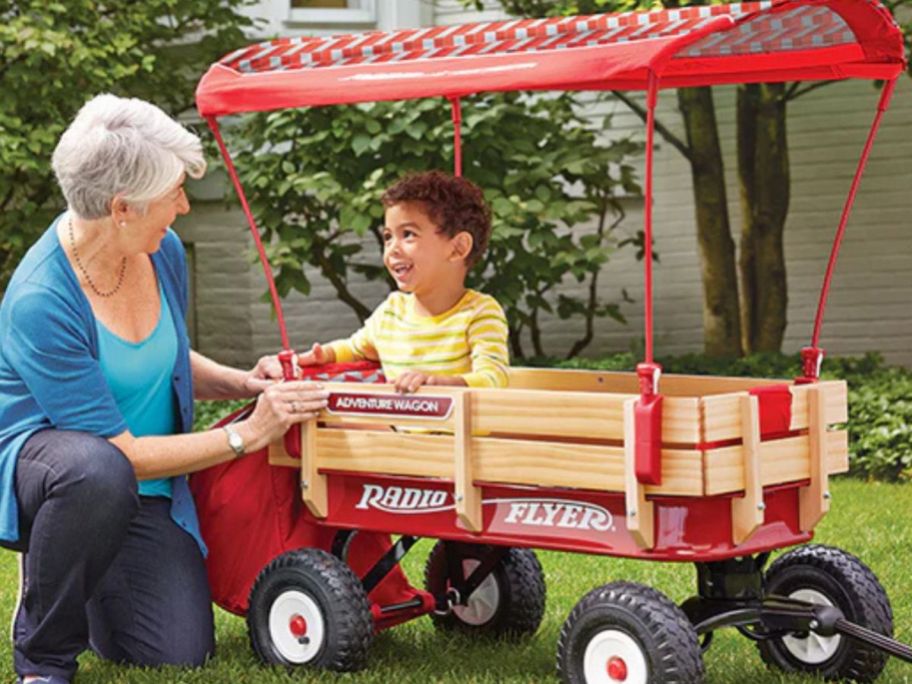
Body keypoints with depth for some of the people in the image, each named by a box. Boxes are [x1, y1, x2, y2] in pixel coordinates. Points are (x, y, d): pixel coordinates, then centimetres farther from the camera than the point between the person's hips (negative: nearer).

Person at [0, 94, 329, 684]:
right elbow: (122, 453, -23)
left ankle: (84, 579, 22)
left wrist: (242, 383, -3)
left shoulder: (163, 251, -4)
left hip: (146, 494, 6)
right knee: (97, 473, -42)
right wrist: (248, 433, -21)